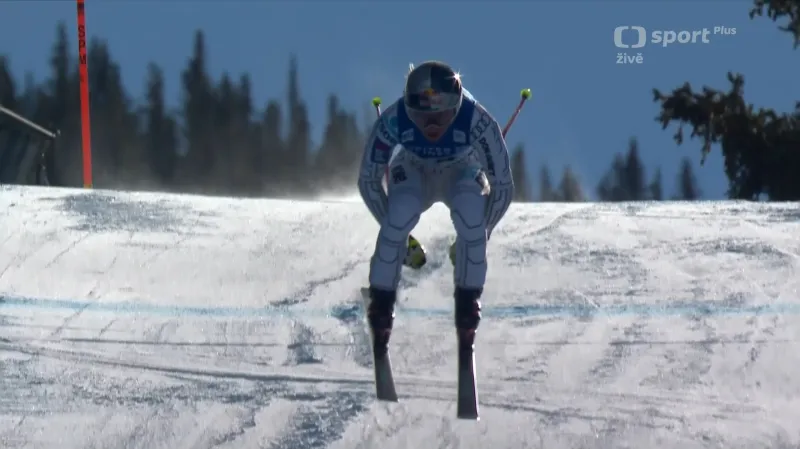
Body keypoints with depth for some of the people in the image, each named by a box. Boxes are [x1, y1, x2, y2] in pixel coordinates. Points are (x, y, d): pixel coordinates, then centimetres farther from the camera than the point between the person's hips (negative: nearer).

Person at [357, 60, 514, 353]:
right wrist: (398, 234, -13)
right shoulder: (393, 121, -34)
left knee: (470, 212, -34)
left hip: (461, 173, 0)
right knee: (401, 214, -33)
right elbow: (368, 179, -17)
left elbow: (502, 185, -23)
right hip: (413, 173, 0)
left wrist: (479, 236, -17)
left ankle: (468, 300, -12)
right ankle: (382, 298, -12)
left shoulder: (478, 122, -37)